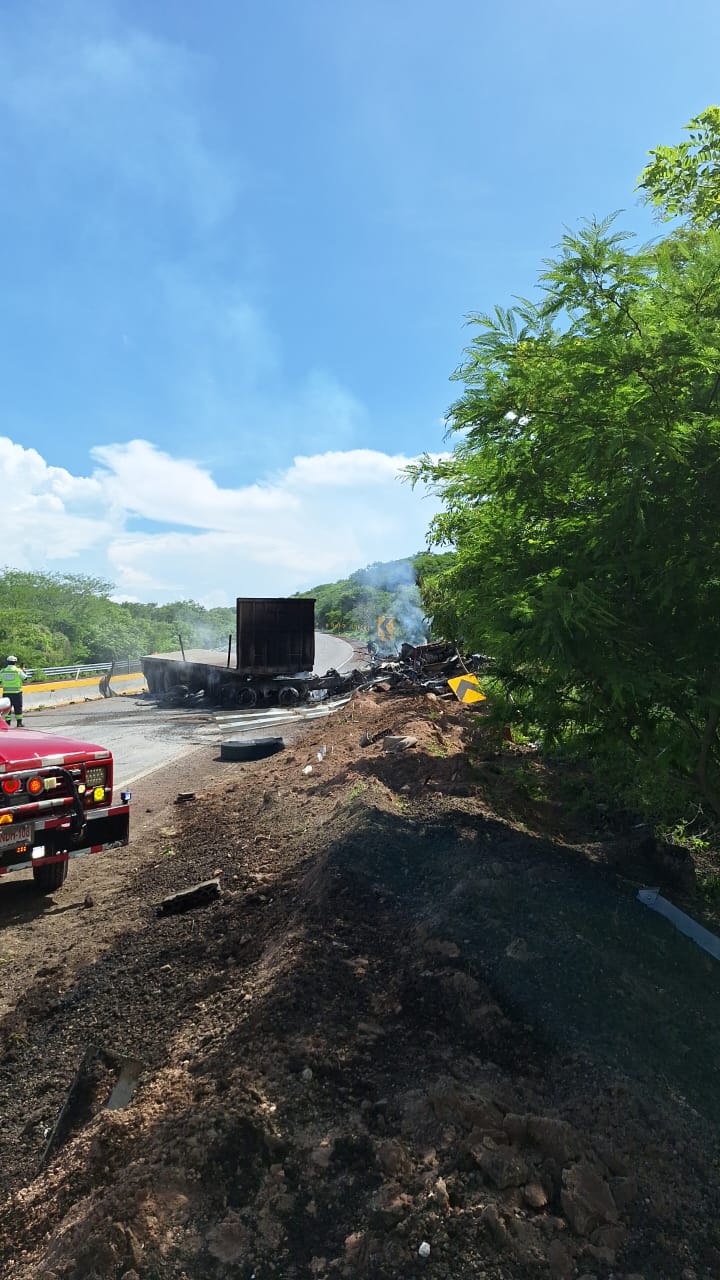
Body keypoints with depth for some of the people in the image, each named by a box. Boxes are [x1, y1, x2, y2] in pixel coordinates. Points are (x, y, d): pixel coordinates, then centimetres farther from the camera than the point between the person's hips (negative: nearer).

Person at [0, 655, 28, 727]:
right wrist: (23, 671, 20)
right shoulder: (18, 670, -7)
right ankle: (19, 722, 10)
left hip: (6, 692, 2)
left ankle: (7, 722, 8)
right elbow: (25, 677, 4)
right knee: (18, 708, 7)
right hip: (16, 692, -2)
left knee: (7, 708, 10)